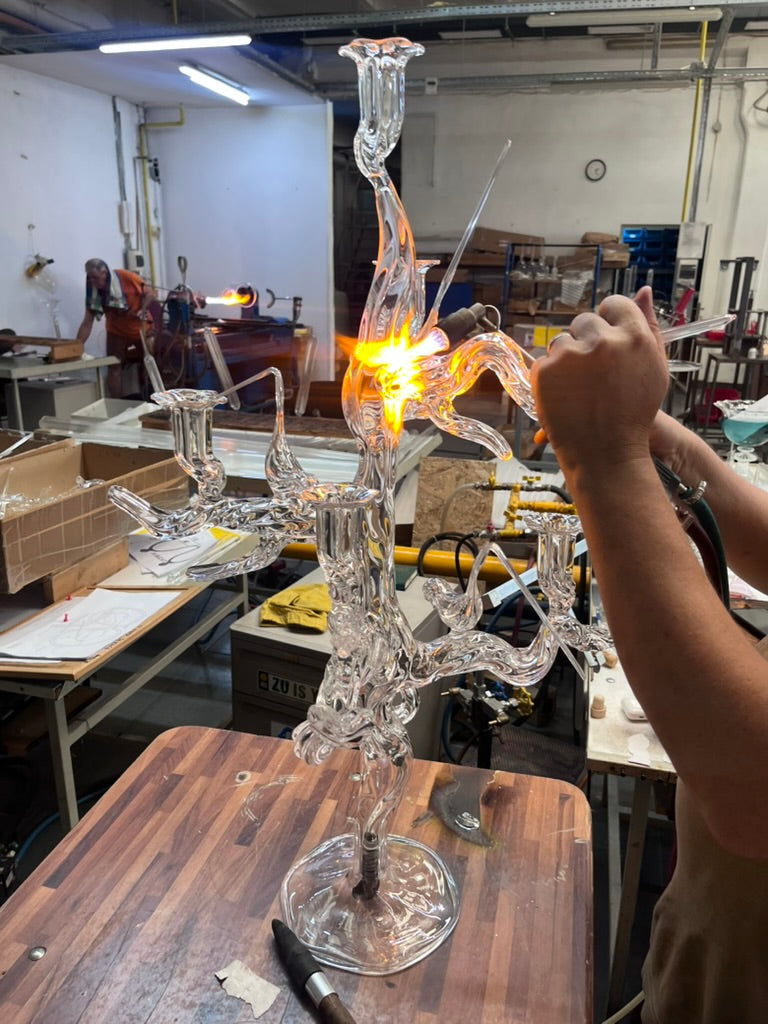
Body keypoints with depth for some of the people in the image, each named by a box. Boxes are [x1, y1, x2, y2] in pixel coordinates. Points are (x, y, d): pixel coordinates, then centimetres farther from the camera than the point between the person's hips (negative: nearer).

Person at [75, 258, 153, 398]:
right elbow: (87, 323, -12)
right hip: (117, 331, 2)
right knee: (114, 367, -4)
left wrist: (142, 311, -26)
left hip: (140, 327, -2)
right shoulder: (93, 292, -12)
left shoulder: (126, 277, -21)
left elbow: (148, 292, -9)